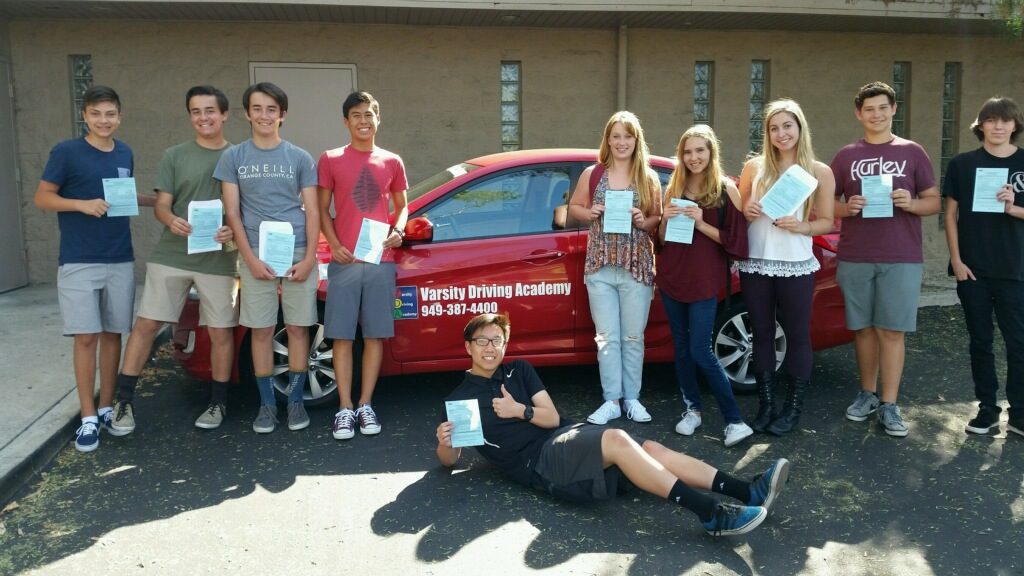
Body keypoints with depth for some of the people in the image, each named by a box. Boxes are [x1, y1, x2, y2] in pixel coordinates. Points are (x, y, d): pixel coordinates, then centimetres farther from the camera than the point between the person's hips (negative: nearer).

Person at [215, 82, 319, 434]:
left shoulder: (300, 158, 6)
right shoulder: (233, 157, 6)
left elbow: (312, 212, 5)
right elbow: (232, 213, 2)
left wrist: (309, 258, -7)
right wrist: (251, 258, -8)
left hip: (297, 254, 0)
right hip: (255, 255, 0)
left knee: (298, 328, 4)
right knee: (261, 331, 5)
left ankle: (296, 401, 16)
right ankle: (267, 404, 15)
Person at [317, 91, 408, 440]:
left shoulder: (392, 162, 10)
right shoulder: (331, 160, 5)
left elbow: (401, 205, 18)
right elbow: (322, 209, 6)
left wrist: (397, 231, -3)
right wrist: (334, 245, -9)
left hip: (381, 260, 2)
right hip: (344, 261, -1)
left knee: (375, 334, 3)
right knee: (342, 335, -1)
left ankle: (365, 405, 13)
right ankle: (345, 409, 6)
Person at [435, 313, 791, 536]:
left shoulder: (518, 370, 20)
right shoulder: (460, 397, 7)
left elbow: (552, 417, 12)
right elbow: (449, 460, 4)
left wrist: (520, 410, -8)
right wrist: (444, 442, -20)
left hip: (566, 437, 6)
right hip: (537, 461, -6)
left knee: (651, 448, -15)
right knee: (617, 440, -31)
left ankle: (747, 492, -23)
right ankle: (711, 514, -38)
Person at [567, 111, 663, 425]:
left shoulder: (649, 178, 4)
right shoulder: (592, 174, 5)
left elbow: (659, 219, 8)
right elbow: (573, 208, 12)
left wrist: (644, 222, -14)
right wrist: (590, 213, -8)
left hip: (637, 266, 0)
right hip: (600, 265, 0)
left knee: (633, 336, 6)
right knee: (607, 336, 1)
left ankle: (632, 398, 18)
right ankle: (611, 401, 9)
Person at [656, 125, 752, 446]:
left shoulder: (726, 189, -4)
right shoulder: (673, 188, 9)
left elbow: (735, 241, -7)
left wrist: (701, 223, -19)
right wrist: (666, 219, -7)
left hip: (704, 280, -5)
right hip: (672, 277, 5)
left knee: (701, 351, -9)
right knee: (681, 346, 9)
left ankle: (734, 420, -2)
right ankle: (691, 409, 21)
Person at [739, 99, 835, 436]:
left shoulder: (820, 172, 1)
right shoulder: (755, 166, 6)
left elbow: (826, 221, 4)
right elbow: (736, 212, 13)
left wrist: (800, 226, -15)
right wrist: (747, 213, -10)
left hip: (796, 266, -2)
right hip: (754, 264, 2)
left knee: (797, 335, 5)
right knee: (762, 334, 8)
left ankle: (794, 408, 15)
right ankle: (766, 404, 18)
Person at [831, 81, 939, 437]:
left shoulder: (912, 153, 6)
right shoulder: (845, 156, 9)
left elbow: (934, 202, 7)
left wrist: (912, 204, -14)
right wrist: (846, 208, -11)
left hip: (902, 259, -1)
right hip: (854, 258, 1)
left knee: (892, 331, -2)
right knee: (864, 328, 8)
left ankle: (889, 406, 2)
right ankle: (867, 394, 21)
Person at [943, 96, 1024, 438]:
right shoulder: (962, 164, 2)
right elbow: (951, 214, 3)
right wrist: (956, 260, -4)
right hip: (972, 268, 0)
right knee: (980, 342, 8)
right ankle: (987, 411, 17)